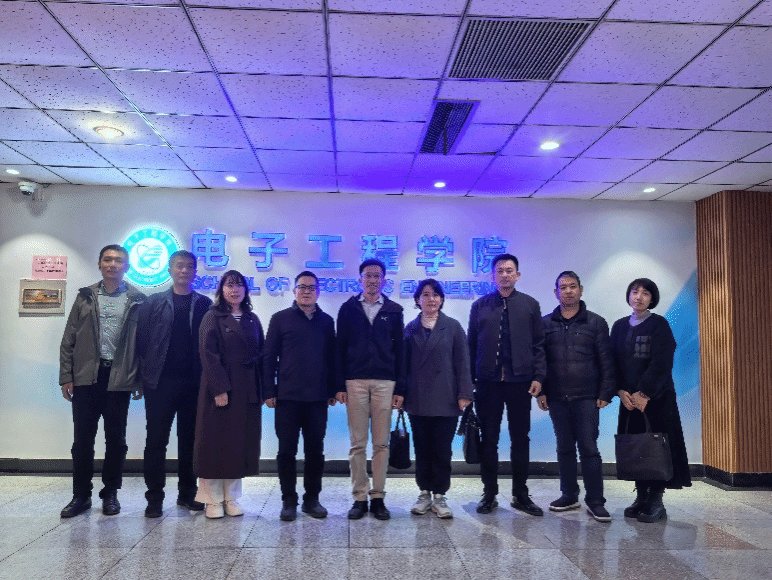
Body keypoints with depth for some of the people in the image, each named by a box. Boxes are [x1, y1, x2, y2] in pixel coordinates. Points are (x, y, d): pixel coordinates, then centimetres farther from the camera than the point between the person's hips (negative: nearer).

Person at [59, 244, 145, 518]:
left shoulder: (137, 300, 4)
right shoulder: (85, 297, 10)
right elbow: (69, 340, 8)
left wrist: (140, 379, -2)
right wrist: (66, 377, 1)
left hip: (119, 379, -1)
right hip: (86, 377, 1)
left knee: (116, 439, 7)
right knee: (82, 439, 6)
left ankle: (110, 494, 21)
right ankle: (81, 495, 20)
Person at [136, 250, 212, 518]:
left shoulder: (204, 305, 7)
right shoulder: (153, 303, 7)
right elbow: (142, 340, 2)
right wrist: (145, 374, -5)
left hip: (193, 383, 1)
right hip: (160, 382, -1)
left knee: (190, 440, 10)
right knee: (156, 440, 3)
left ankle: (187, 493, 22)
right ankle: (154, 497, 13)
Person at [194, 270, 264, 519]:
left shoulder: (252, 319, 14)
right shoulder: (213, 317, 0)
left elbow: (260, 354, 11)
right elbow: (208, 354, -9)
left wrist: (261, 390, 3)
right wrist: (219, 389, -17)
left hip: (247, 391, 5)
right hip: (219, 388, -5)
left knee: (240, 443, 6)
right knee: (215, 441, 1)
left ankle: (231, 498, 16)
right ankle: (213, 500, 10)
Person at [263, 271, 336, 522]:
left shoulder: (326, 321, 10)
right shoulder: (280, 319, 5)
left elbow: (331, 358, 11)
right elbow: (269, 357, 3)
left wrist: (332, 390, 6)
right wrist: (269, 391, -3)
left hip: (317, 397, 2)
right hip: (287, 397, -2)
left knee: (315, 450, 7)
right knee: (287, 450, 4)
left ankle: (312, 499, 20)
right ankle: (288, 500, 16)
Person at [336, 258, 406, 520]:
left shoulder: (393, 310, 8)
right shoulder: (348, 309, 7)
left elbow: (399, 350, 7)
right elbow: (340, 348, 6)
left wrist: (400, 388, 2)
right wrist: (340, 385, -1)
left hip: (385, 383, 1)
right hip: (355, 382, 0)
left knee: (381, 444, 4)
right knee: (358, 444, 4)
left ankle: (378, 497, 13)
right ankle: (359, 497, 12)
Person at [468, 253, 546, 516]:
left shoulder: (530, 305, 6)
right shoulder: (480, 305, 6)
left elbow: (538, 345, 4)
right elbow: (471, 345, 5)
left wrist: (538, 376, -5)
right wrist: (469, 380, 0)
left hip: (520, 381, 0)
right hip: (488, 382, 0)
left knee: (520, 440, 9)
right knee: (488, 440, 7)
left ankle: (520, 494, 22)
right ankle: (489, 494, 20)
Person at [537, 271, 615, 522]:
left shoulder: (596, 322, 4)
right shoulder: (546, 324, 8)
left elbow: (606, 361, 3)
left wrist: (605, 393, -4)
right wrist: (540, 391, 1)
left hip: (587, 398, -2)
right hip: (557, 398, 2)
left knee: (589, 448, -2)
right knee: (565, 448, 11)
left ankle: (595, 501, 7)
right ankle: (569, 495, 22)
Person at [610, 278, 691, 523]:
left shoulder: (659, 324, -3)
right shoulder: (620, 326, 10)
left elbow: (661, 363, -11)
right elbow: (613, 362, 7)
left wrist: (644, 393, -15)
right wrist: (621, 391, -5)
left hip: (656, 397, -4)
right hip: (629, 398, 4)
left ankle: (656, 501, 7)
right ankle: (641, 497, 14)